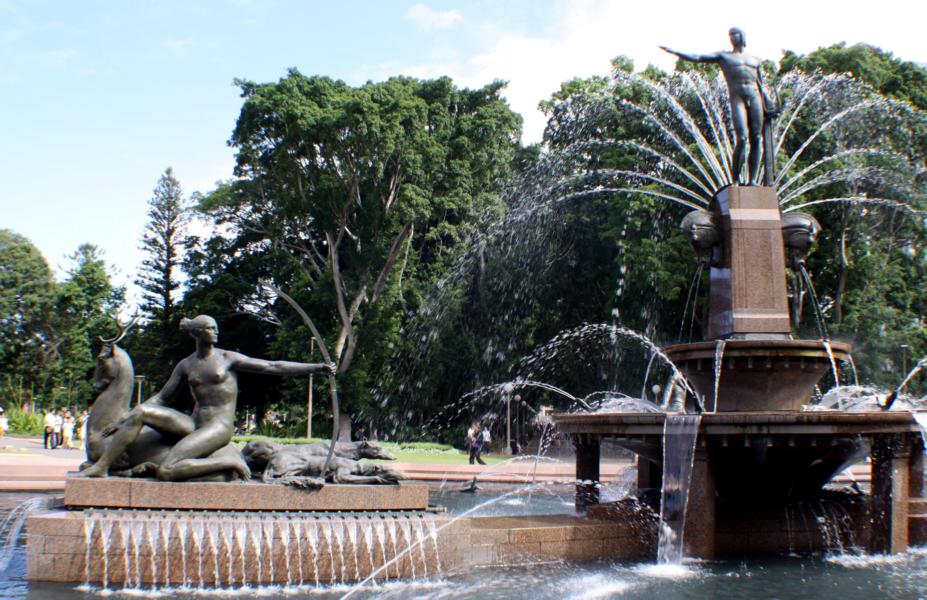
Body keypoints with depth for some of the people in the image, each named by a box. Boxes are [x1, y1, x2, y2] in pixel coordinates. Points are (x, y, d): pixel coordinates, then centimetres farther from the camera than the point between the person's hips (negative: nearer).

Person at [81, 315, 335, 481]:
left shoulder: (228, 358, 0)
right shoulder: (185, 365, 12)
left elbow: (272, 367, -3)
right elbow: (160, 397, 14)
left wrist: (315, 368, -10)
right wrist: (124, 419, 6)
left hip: (219, 427, -5)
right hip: (193, 423, 5)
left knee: (166, 471, -26)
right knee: (140, 413, -14)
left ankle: (231, 462, -13)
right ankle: (100, 467, -11)